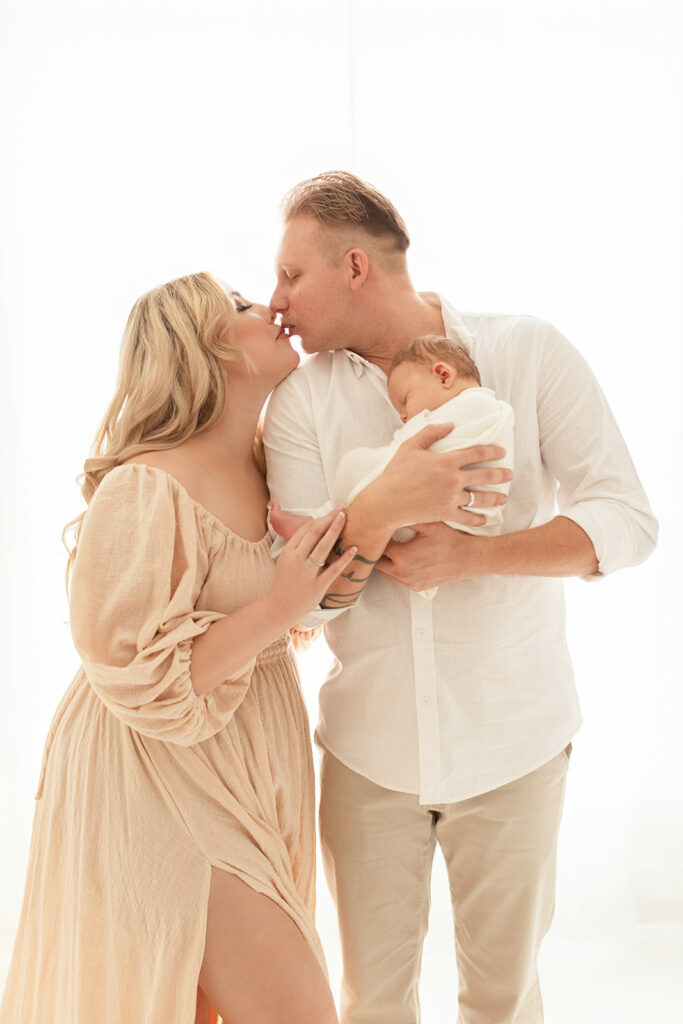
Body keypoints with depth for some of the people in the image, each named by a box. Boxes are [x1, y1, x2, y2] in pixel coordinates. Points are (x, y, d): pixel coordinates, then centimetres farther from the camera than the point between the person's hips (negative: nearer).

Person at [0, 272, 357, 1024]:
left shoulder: (264, 463, 1)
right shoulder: (145, 494, -24)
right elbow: (139, 678, -23)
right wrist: (278, 609, -26)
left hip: (246, 776, 8)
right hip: (163, 790, -8)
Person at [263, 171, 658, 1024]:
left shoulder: (528, 355, -6)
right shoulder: (301, 399, -2)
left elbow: (626, 518, -10)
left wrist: (472, 554, -23)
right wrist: (380, 510, -27)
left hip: (513, 736, -1)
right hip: (368, 741, 2)